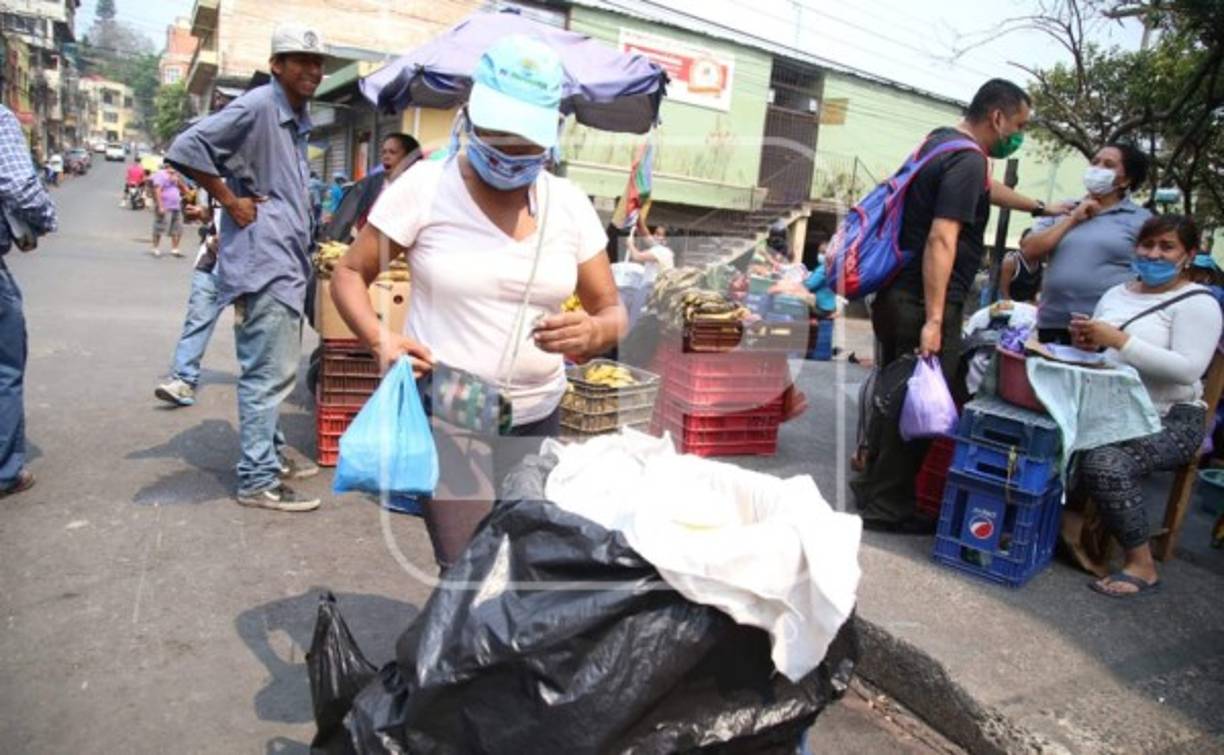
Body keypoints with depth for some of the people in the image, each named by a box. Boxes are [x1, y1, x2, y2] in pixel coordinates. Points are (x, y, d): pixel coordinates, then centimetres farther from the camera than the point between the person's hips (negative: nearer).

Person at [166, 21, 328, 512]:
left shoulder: (297, 119, 17)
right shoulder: (257, 107, -12)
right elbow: (186, 149, -18)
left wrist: (307, 250, 14)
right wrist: (231, 203, -15)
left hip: (287, 262, 10)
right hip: (264, 263, -10)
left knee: (274, 371, 18)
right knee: (268, 374, -6)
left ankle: (271, 452, 31)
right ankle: (258, 480, 2)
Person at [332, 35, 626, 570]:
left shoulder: (570, 205, -1)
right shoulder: (425, 186, -9)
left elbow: (612, 311, 2)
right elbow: (349, 274, -1)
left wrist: (593, 333, -22)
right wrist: (380, 340, -21)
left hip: (537, 418, 4)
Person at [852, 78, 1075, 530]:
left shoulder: (943, 141, 16)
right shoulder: (968, 160, -14)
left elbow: (984, 188, 34)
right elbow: (941, 240, -24)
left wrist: (1040, 208, 44)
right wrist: (934, 320, -27)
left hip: (898, 294, 10)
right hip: (923, 304, -10)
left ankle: (875, 485, 30)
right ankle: (887, 506, 7)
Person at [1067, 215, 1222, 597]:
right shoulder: (1116, 293, 17)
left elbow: (1188, 369, -18)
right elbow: (1096, 353, 20)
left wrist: (1119, 340, -23)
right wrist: (1085, 343, -5)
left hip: (1169, 421, -6)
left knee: (1106, 464, -33)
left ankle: (1142, 565, -15)